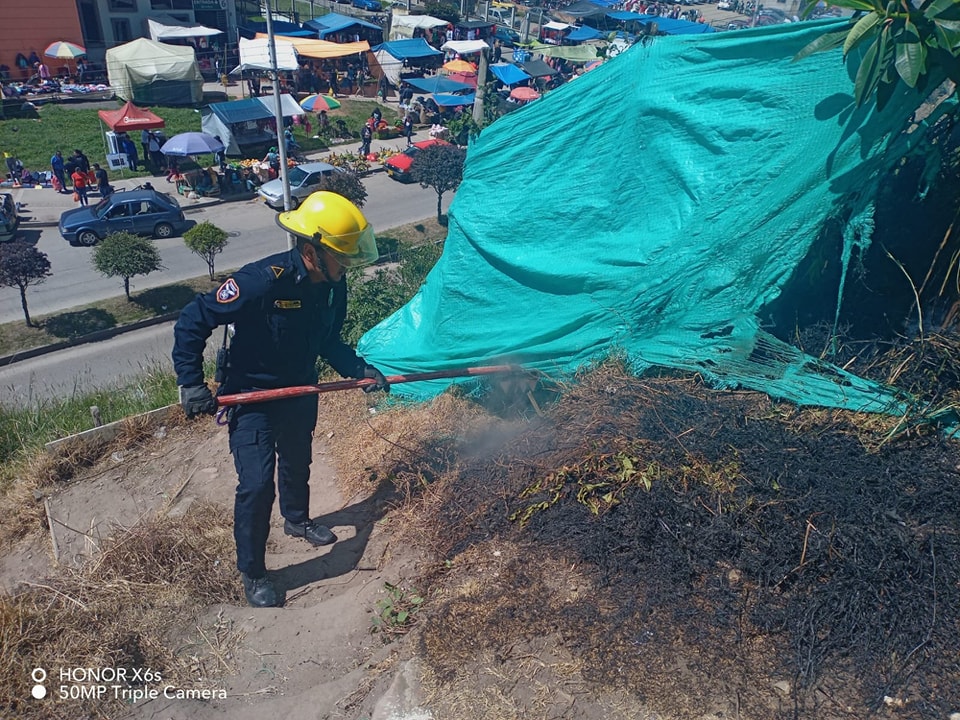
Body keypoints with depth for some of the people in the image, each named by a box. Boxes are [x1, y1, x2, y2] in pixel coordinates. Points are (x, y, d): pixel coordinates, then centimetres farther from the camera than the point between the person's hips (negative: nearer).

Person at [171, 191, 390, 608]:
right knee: (257, 484, -9)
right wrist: (190, 383, -26)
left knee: (297, 463, 26)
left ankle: (297, 520, 55)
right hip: (252, 397, -6)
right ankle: (252, 573, 14)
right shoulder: (262, 281, -32)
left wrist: (361, 370, -8)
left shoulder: (333, 286, -11)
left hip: (300, 392, 7)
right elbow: (192, 322, -24)